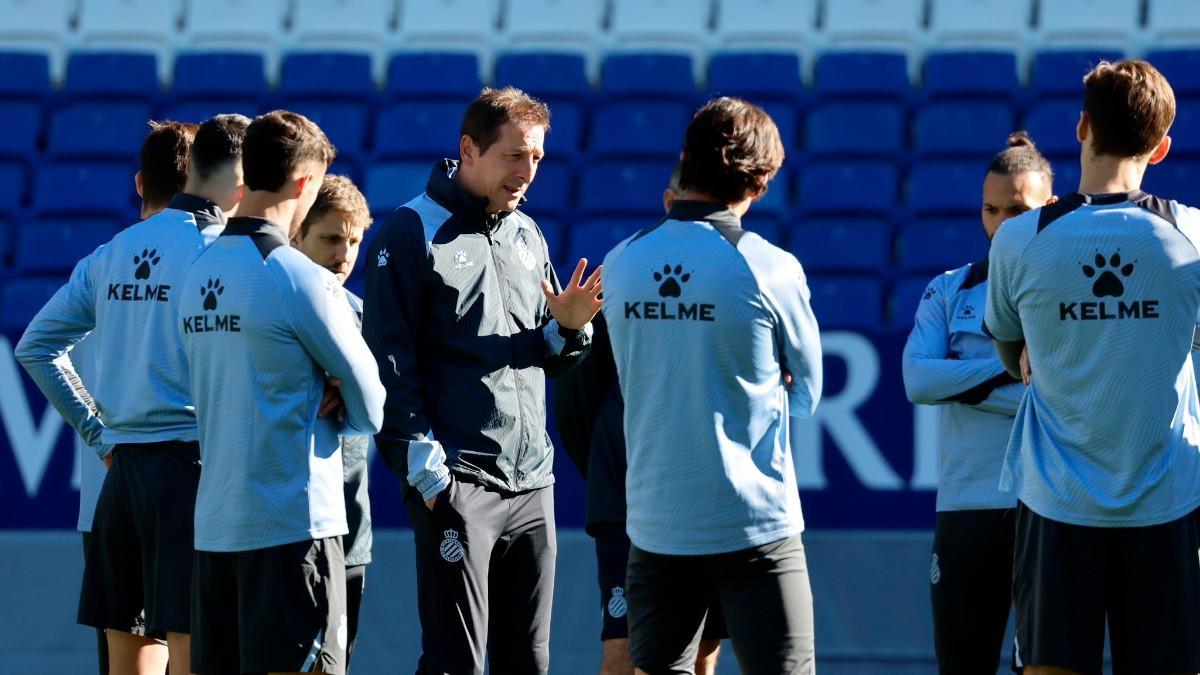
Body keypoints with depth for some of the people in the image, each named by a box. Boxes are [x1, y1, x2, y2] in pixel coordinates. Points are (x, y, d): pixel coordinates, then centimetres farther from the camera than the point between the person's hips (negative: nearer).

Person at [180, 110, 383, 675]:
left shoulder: (200, 272, 10)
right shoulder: (301, 279, -12)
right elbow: (372, 408, -5)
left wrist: (317, 399, 3)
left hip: (214, 519, 7)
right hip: (293, 522, -7)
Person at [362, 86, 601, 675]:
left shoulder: (527, 235, 15)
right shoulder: (413, 232, -5)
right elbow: (389, 365, -9)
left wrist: (568, 328, -2)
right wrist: (425, 470, -15)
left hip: (532, 486, 7)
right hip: (457, 486, -7)